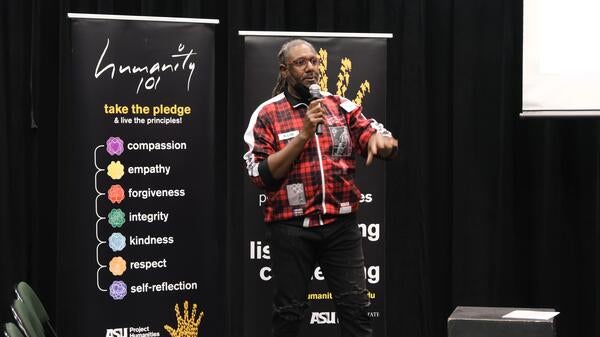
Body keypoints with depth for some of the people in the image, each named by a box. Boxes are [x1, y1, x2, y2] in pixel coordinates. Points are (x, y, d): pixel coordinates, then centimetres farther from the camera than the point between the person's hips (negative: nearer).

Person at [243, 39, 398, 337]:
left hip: (341, 224, 3)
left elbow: (374, 133, 7)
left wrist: (380, 139, -18)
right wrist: (304, 134, -15)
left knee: (355, 307, 2)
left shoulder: (341, 107, 9)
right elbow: (261, 175, -9)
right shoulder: (267, 114, -1)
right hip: (291, 228, -2)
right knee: (288, 312, 6)